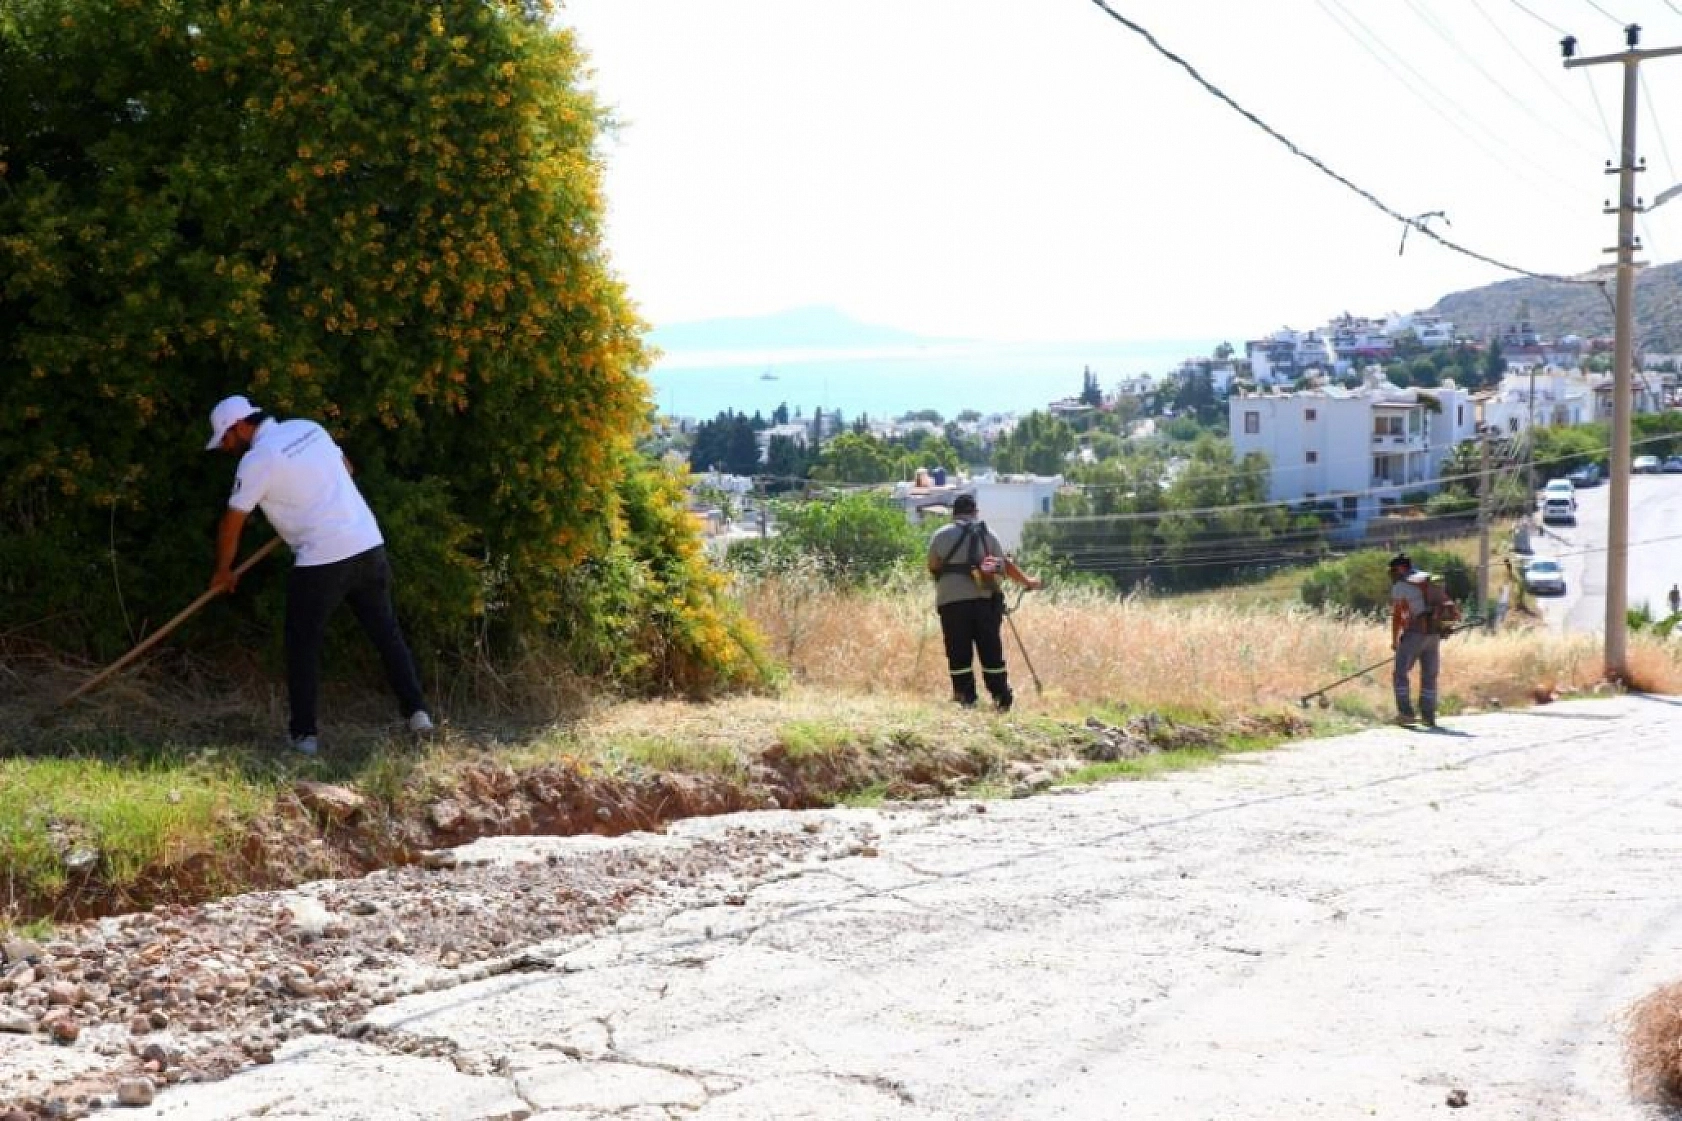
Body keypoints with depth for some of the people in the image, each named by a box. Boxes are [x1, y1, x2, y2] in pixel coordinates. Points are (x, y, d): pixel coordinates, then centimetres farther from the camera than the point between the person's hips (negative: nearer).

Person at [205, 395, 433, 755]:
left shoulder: (256, 460, -8)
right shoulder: (308, 428, 12)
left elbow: (232, 524, -1)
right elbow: (345, 467, 28)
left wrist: (223, 572, 13)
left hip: (321, 559, -7)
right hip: (369, 545, 7)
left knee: (304, 645, 6)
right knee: (386, 631, 15)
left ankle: (304, 733, 6)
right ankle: (416, 710, 13)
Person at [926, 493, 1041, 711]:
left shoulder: (940, 535, 5)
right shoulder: (986, 534, 7)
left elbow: (932, 567, 9)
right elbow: (1005, 565, 6)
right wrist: (1027, 581, 19)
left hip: (951, 600, -1)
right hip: (983, 599, 1)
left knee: (959, 652, 3)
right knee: (991, 651, 6)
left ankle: (966, 697, 0)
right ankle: (1001, 698, 6)